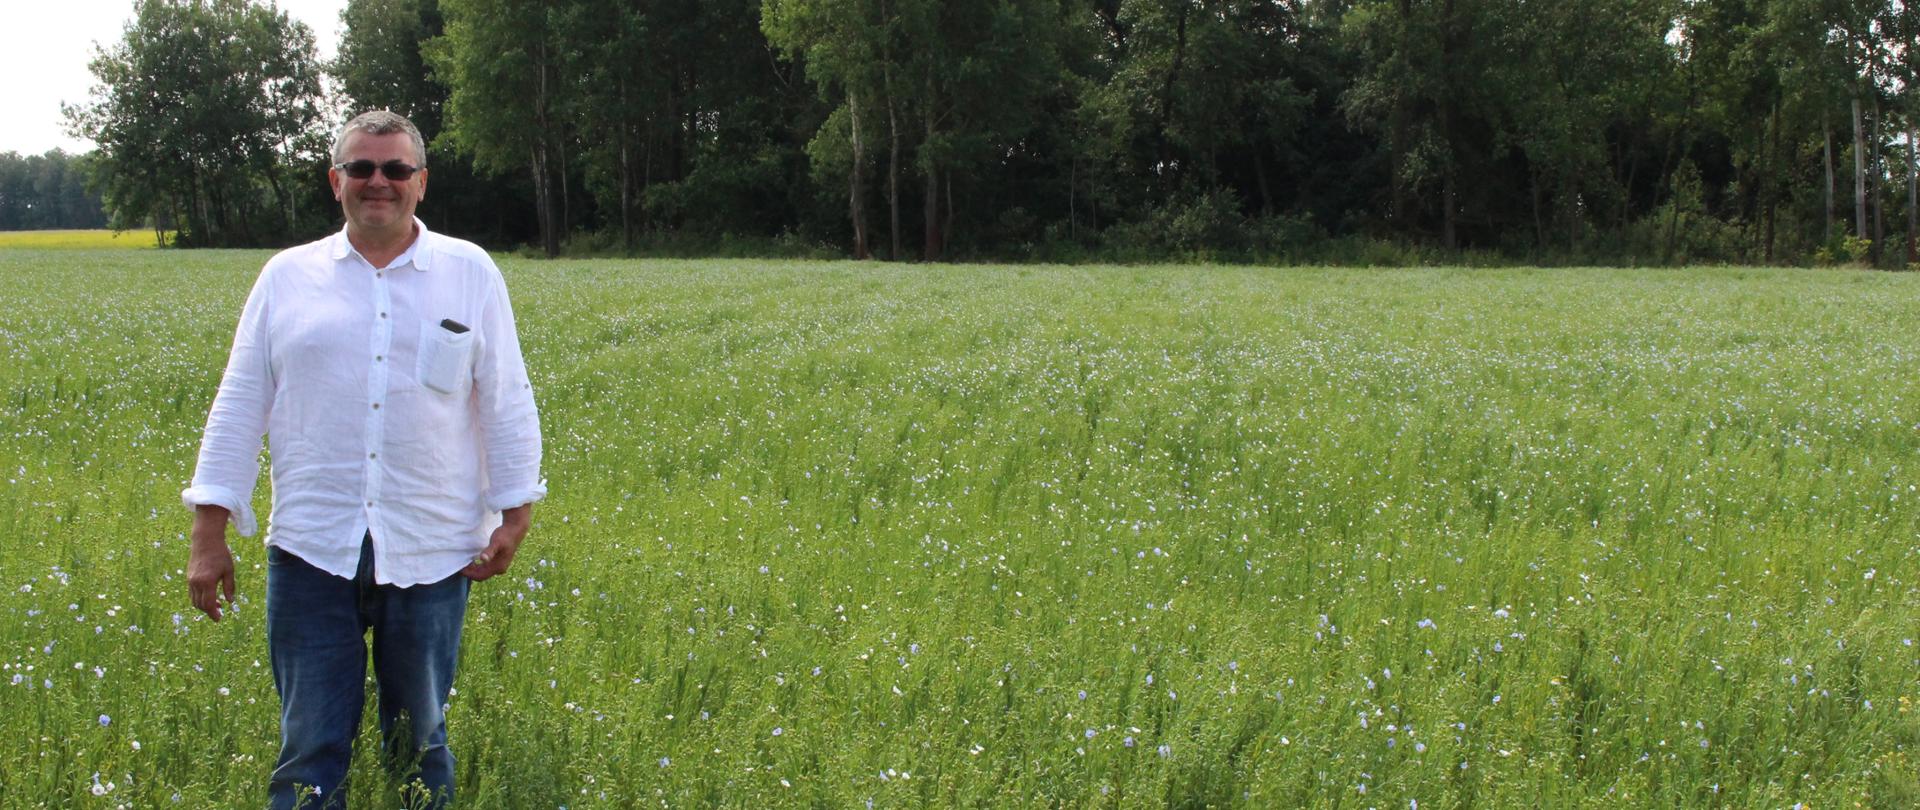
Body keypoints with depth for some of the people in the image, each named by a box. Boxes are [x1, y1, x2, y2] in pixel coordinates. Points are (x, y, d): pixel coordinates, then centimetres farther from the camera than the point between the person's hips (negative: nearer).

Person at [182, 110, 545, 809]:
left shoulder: (471, 273, 7)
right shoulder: (286, 277, 9)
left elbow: (508, 403, 8)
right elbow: (239, 408, 9)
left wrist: (515, 514, 1)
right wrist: (209, 534, 4)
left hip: (430, 553, 0)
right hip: (313, 549, 0)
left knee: (419, 746, 9)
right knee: (310, 751, -1)